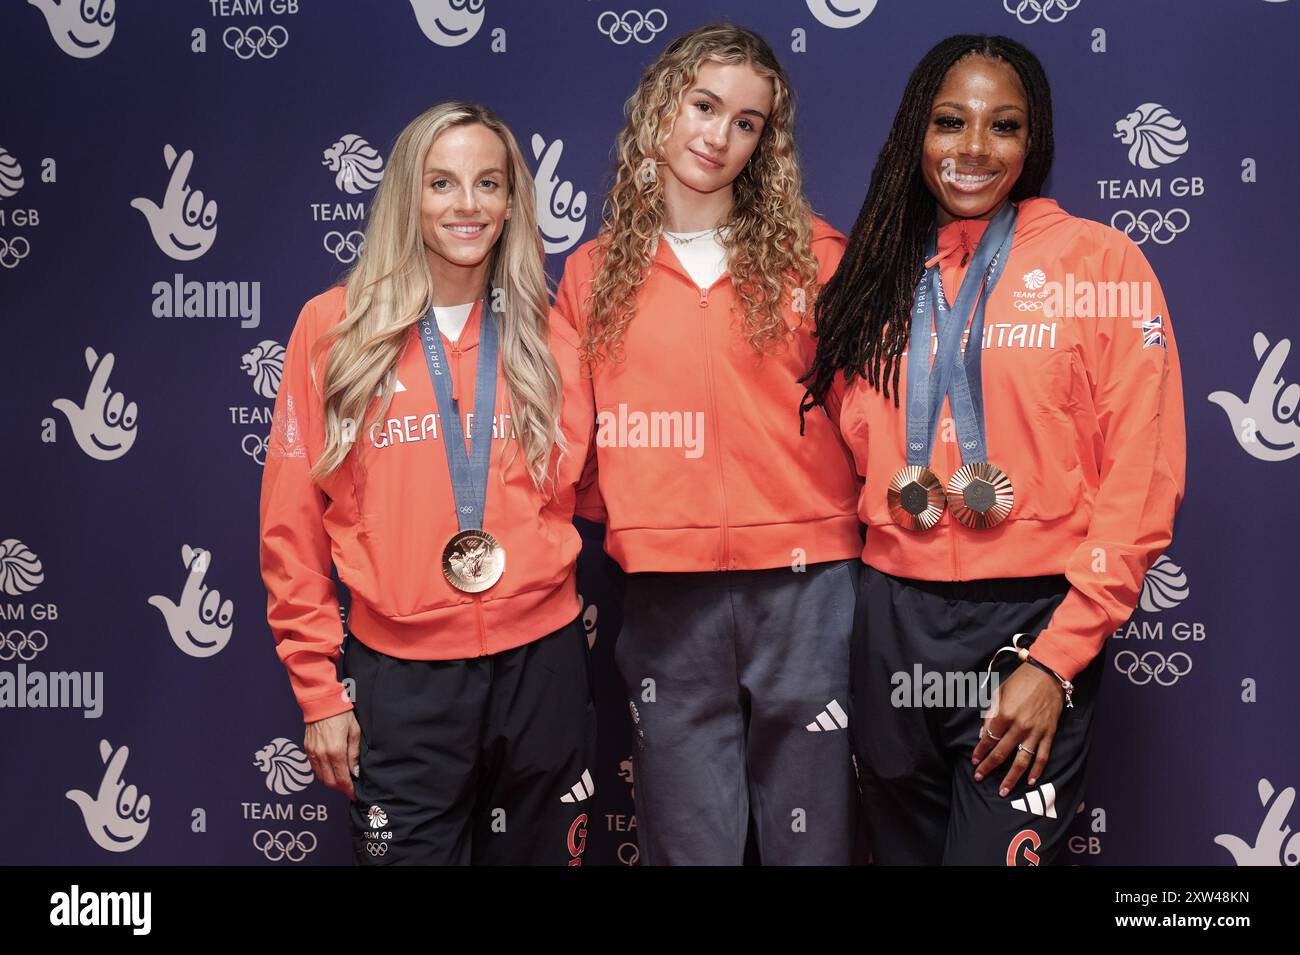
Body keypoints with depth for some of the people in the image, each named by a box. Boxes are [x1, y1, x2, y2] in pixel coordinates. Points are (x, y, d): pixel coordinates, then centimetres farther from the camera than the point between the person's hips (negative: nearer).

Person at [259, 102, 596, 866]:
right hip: (401, 674, -2)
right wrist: (319, 686, -2)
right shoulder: (336, 328, -3)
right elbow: (292, 524, -1)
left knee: (538, 851, 16)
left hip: (540, 662, 2)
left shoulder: (547, 339, 3)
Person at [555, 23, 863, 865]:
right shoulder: (594, 273, 7)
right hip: (666, 592, 1)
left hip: (803, 582, -1)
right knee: (689, 838, 11)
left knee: (812, 835, 9)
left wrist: (865, 510, -1)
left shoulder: (811, 256, 3)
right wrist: (617, 513, 0)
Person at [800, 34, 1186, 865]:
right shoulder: (881, 273, 8)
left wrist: (1055, 661, -13)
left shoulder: (1100, 260, -4)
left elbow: (1141, 486, -9)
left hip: (1032, 619, -4)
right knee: (904, 846, 16)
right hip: (894, 617, 4)